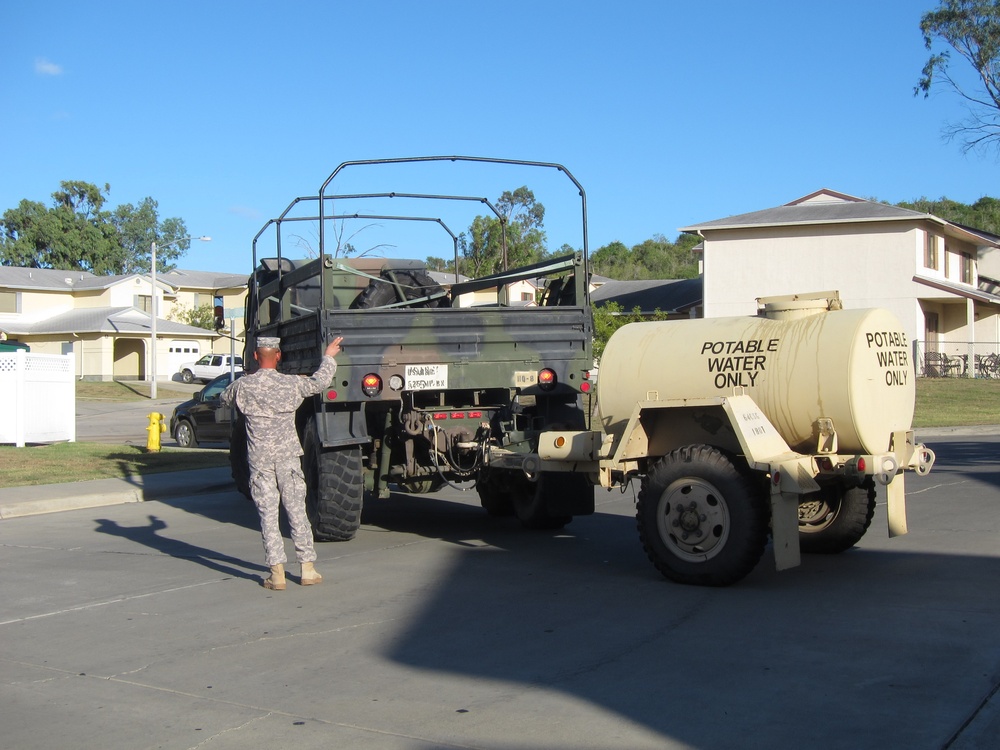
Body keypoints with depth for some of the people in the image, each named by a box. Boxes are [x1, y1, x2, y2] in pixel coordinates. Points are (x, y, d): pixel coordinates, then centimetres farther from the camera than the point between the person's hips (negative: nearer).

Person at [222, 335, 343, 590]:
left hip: (259, 459, 0)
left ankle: (277, 572, 1)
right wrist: (329, 357, 26)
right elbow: (320, 382, 11)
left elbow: (225, 398, 17)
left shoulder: (243, 386, -4)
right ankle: (307, 568, 12)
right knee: (297, 512, 8)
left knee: (268, 515, 3)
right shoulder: (291, 384, -4)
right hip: (287, 456, 1)